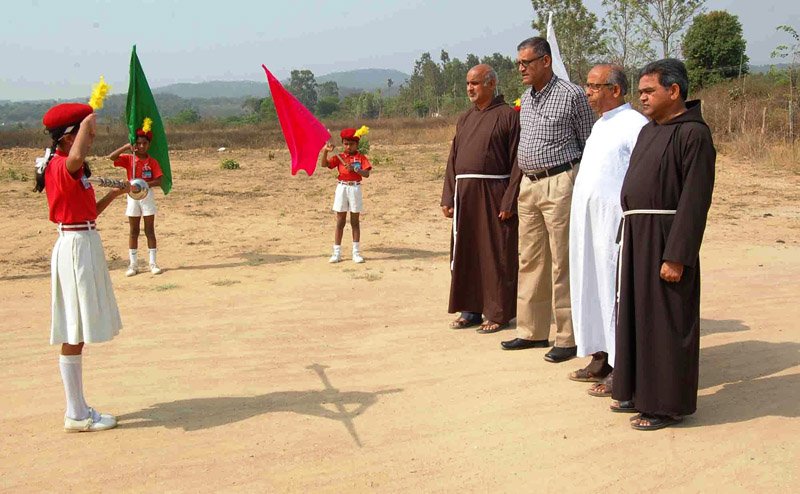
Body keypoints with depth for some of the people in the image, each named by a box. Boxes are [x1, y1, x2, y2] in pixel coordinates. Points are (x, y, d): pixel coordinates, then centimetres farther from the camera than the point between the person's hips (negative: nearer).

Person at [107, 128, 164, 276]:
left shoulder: (152, 161, -3)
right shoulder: (128, 159, -1)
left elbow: (159, 181, -11)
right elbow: (111, 157, -15)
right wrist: (126, 147, -21)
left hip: (147, 196, -1)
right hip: (132, 196, 1)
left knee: (149, 231, 2)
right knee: (134, 231, 6)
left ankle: (153, 263, 7)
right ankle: (133, 264, 10)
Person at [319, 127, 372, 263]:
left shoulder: (361, 158, 0)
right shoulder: (340, 157, 4)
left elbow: (366, 174, -11)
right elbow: (324, 164, -7)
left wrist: (355, 168, -25)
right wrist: (325, 151, -21)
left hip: (355, 189, -1)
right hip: (342, 188, 1)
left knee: (355, 222, 6)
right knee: (340, 222, 5)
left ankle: (356, 253, 11)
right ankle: (337, 253, 8)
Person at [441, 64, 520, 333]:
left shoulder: (508, 116, -4)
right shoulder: (464, 119, 15)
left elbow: (517, 163, -10)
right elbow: (452, 161, 15)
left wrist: (509, 201, -17)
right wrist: (447, 197, 7)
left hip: (493, 194, -6)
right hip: (464, 194, 6)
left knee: (496, 254, 1)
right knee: (465, 253, 10)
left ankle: (498, 313, 10)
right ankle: (470, 309, 21)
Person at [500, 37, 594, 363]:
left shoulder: (571, 95, -6)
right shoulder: (526, 99, 15)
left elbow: (589, 145, -3)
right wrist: (523, 183, 16)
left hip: (559, 183, -7)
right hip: (528, 185, 7)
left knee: (562, 263, -4)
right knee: (530, 260, 11)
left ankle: (568, 337, 3)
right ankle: (532, 331, 21)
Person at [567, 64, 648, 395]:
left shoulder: (635, 125, -11)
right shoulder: (600, 125, 18)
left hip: (615, 223, -9)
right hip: (587, 222, 9)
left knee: (615, 290, -5)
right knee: (591, 287, 13)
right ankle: (601, 359, 24)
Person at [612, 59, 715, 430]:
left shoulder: (693, 134, -13)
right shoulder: (648, 131, 14)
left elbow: (695, 201, -18)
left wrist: (677, 257, -21)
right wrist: (627, 239, 13)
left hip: (665, 240, -9)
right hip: (636, 236, 9)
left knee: (666, 322, 0)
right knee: (636, 315, 15)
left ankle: (668, 403, 12)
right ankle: (639, 391, 28)